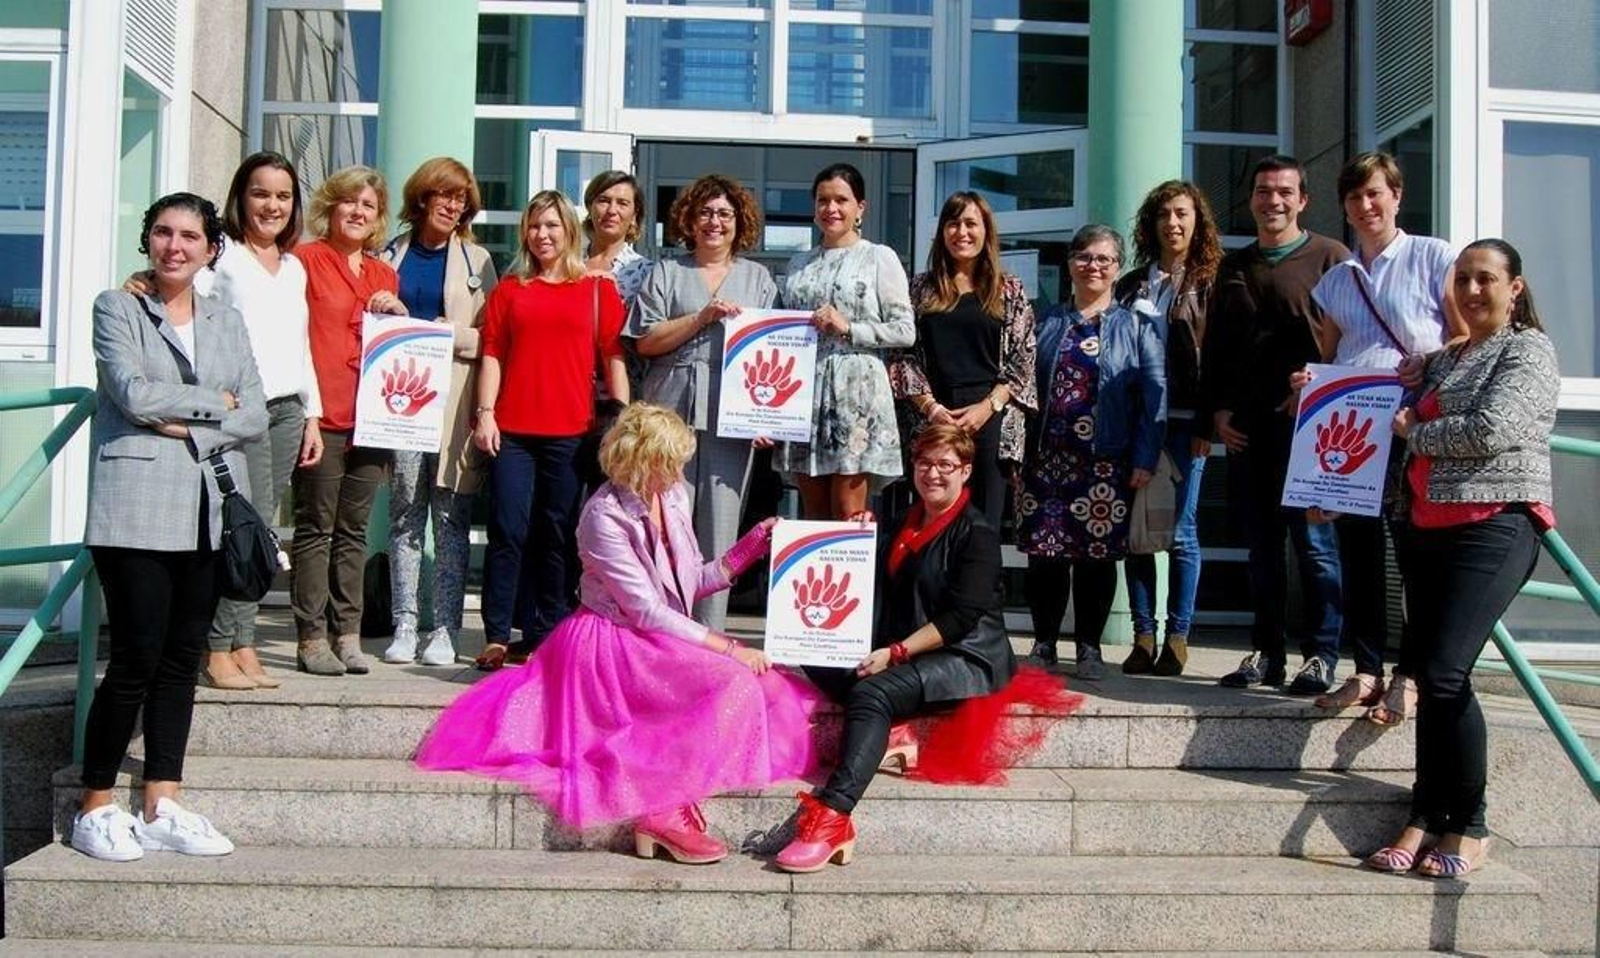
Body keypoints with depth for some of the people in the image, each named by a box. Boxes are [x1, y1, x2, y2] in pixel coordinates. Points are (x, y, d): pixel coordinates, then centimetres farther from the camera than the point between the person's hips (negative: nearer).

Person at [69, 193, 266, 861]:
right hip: (138, 510, -4)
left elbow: (255, 416, 5)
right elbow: (134, 393, -11)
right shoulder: (117, 309, 5)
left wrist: (188, 429, -9)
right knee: (137, 658, -6)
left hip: (208, 511, 5)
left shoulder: (226, 321, 16)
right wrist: (216, 401, -3)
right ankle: (96, 807, 8)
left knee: (182, 659, 6)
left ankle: (161, 806, 13)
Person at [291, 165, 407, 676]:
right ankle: (312, 638, 5)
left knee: (353, 529, 10)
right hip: (322, 416, -6)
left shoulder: (384, 275, 19)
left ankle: (348, 634, 15)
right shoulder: (306, 260, 0)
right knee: (316, 528, 0)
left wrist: (399, 313, 5)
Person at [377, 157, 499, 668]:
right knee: (405, 512, 2)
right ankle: (404, 626, 8)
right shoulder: (392, 254, 13)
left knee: (451, 515, -2)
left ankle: (445, 629, 2)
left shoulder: (476, 260, 11)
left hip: (455, 400, -1)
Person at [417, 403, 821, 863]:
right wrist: (726, 646, -20)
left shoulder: (674, 496, 6)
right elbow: (647, 612, -18)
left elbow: (694, 581, 12)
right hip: (616, 644, -8)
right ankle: (665, 812, -22)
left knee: (771, 683, -14)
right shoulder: (605, 516, -16)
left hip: (665, 641, 8)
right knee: (733, 682, -28)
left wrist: (754, 544, 3)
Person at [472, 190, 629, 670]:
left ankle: (543, 638, 12)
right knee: (508, 532, -2)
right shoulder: (509, 289, 12)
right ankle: (498, 636, 1)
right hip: (512, 430, 1)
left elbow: (614, 356, 5)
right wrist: (485, 413, -2)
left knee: (556, 537, 5)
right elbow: (492, 354, 8)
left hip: (571, 432, 0)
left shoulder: (598, 289, 9)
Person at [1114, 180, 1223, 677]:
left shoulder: (1210, 285, 4)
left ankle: (1177, 638, 6)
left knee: (1181, 533, -2)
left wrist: (1207, 424, -9)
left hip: (1183, 422, -3)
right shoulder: (1132, 285, 14)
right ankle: (1143, 636, 9)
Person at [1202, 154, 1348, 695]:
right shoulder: (1233, 267, 19)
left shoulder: (1329, 258, 4)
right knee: (1261, 544, 8)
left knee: (1313, 542, -3)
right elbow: (1214, 346, 20)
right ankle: (1266, 654, 13)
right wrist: (1218, 409, 8)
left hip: (1306, 421, -5)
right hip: (1244, 425, 5)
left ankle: (1321, 656, 3)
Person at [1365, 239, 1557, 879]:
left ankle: (1469, 826, -3)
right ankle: (1426, 818, 8)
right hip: (1429, 528, 8)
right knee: (1430, 679, 4)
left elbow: (1491, 430, -15)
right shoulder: (1445, 358, 23)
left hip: (1494, 526, -7)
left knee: (1445, 674, -15)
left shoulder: (1529, 351, -1)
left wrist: (1413, 431, -1)